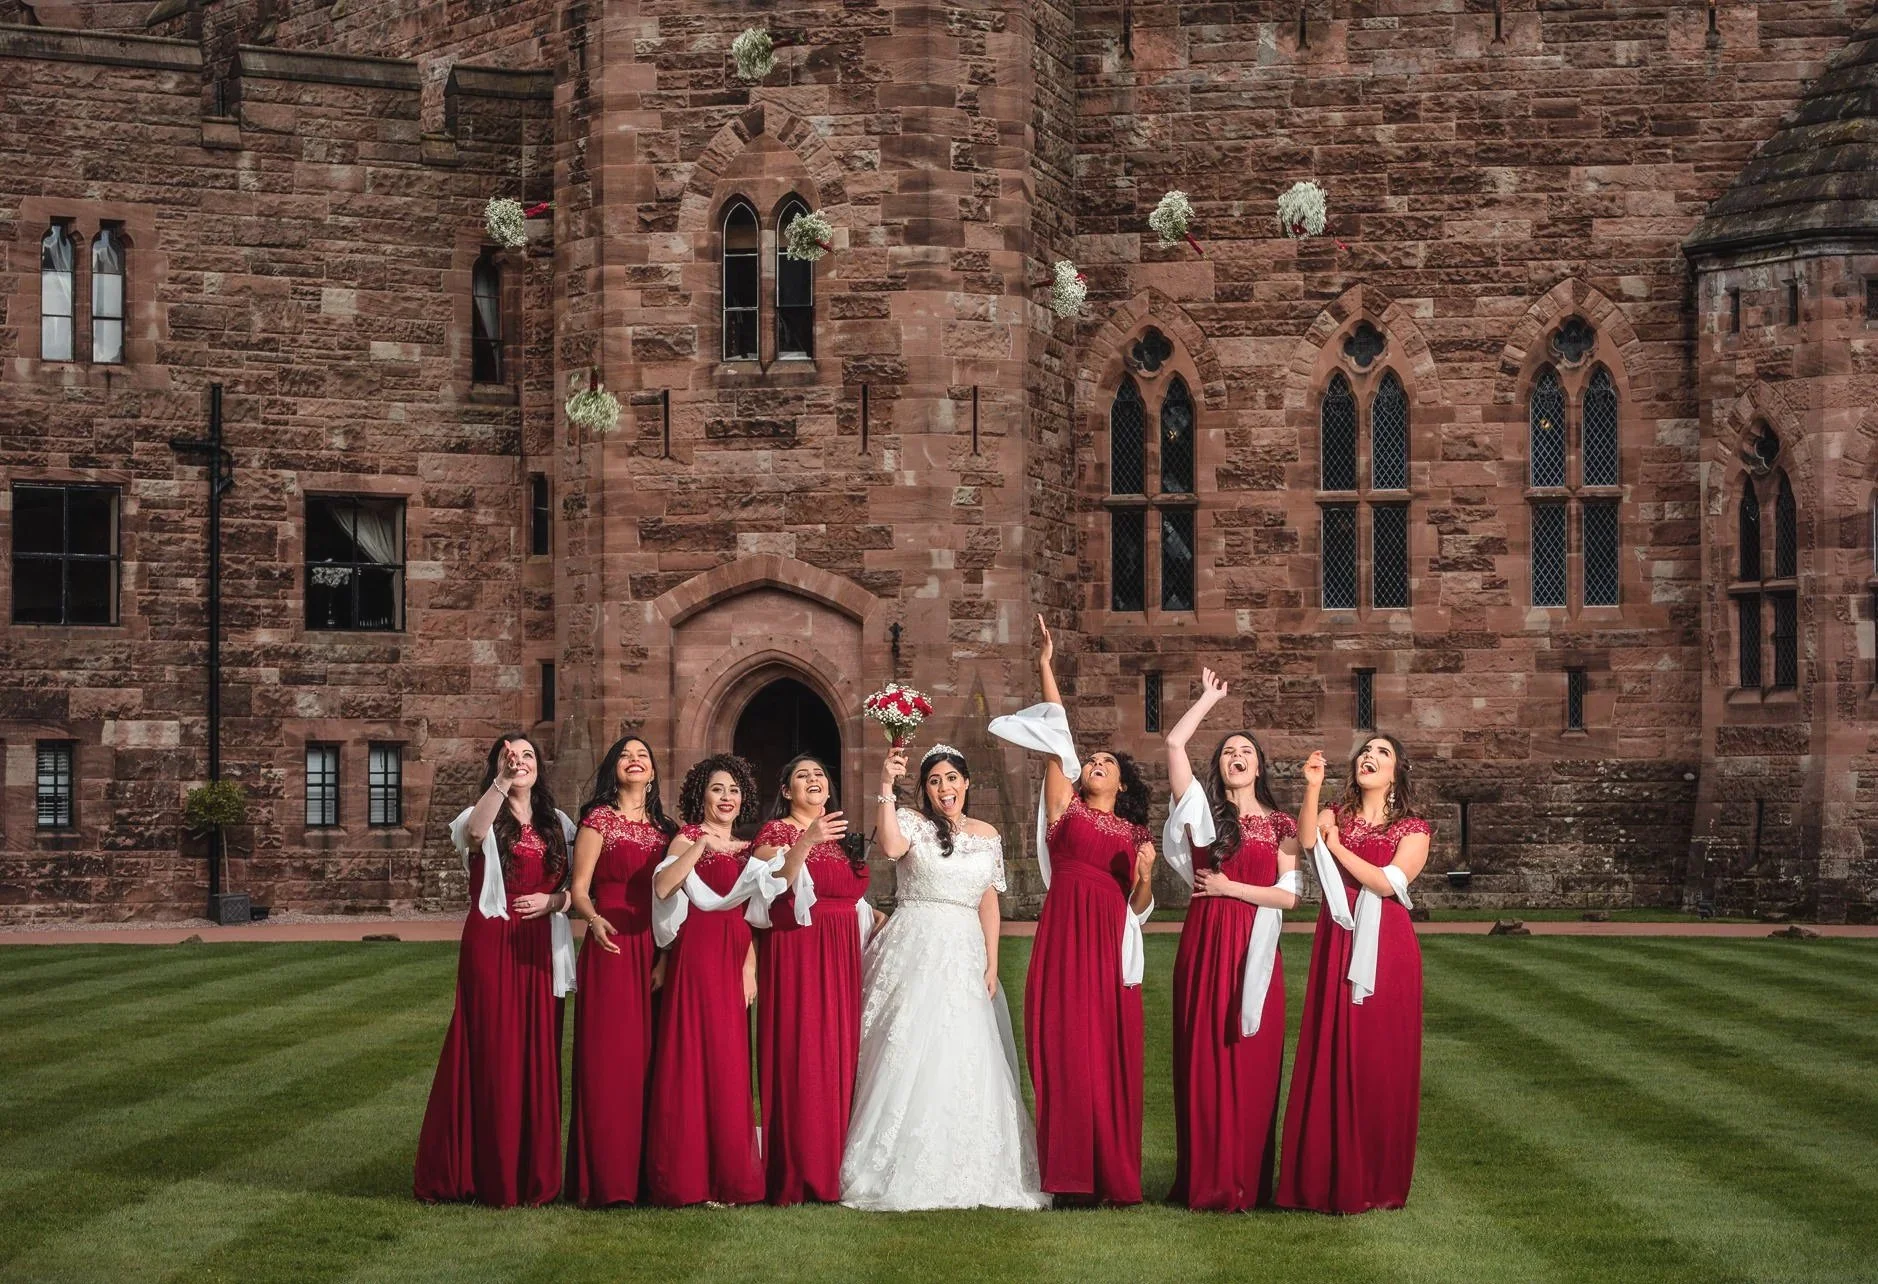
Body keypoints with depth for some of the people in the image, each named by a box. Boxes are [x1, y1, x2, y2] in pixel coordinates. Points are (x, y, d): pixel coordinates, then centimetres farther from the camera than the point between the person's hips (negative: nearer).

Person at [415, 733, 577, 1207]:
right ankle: (492, 1176, -1)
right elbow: (474, 832, -25)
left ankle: (534, 1175, 10)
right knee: (492, 1056, -6)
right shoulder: (485, 819, 1)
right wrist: (502, 782, -39)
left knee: (538, 1057, 4)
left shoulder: (558, 825, 14)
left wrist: (554, 900, -6)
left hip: (540, 953, 4)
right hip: (492, 949, -4)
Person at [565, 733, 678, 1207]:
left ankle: (645, 1171, 8)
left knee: (649, 1056, 2)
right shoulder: (599, 820, 1)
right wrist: (594, 920, -24)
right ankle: (605, 1179, -5)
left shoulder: (664, 827, 16)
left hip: (655, 951, 5)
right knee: (609, 1057, -7)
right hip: (612, 949, -5)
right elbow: (579, 889, -4)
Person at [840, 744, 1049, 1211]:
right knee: (909, 1056, -7)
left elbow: (989, 902, 11)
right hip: (914, 954, -3)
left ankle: (968, 1173, 9)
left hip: (965, 957, 4)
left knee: (964, 1062, 0)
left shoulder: (987, 836, 13)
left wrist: (991, 964, 4)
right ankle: (901, 1172, -1)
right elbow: (890, 846, -23)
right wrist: (886, 787, -26)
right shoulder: (912, 822, 0)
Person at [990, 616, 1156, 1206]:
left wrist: (1144, 876, -5)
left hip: (1111, 945, 2)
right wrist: (1046, 667, 0)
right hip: (1066, 936, -2)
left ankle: (1114, 1174, 6)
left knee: (1113, 1055, 0)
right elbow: (1058, 735, 5)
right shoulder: (1066, 806, 12)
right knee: (1066, 1051, -6)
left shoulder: (1135, 834, 17)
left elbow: (1139, 907, 15)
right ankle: (1071, 1176, -3)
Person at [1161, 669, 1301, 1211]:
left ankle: (1247, 1181, 5)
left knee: (1252, 1064, 0)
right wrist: (1210, 697, 8)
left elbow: (1289, 894, 0)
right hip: (1205, 945, 0)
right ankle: (1206, 1181, 4)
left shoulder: (1280, 824, 9)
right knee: (1203, 1060, -1)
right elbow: (1175, 743, -2)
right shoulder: (1205, 812, 7)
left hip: (1255, 952, 0)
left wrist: (1231, 888, -7)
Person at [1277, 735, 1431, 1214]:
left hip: (1385, 952, -2)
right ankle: (1326, 1179, 4)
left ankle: (1377, 1183, 6)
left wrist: (1338, 848, -4)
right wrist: (1312, 788, -24)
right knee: (1329, 1061, -1)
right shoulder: (1333, 816, 12)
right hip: (1336, 949, 2)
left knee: (1380, 1064, -1)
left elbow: (1388, 882, -11)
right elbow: (1306, 840, -12)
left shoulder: (1413, 829, 6)